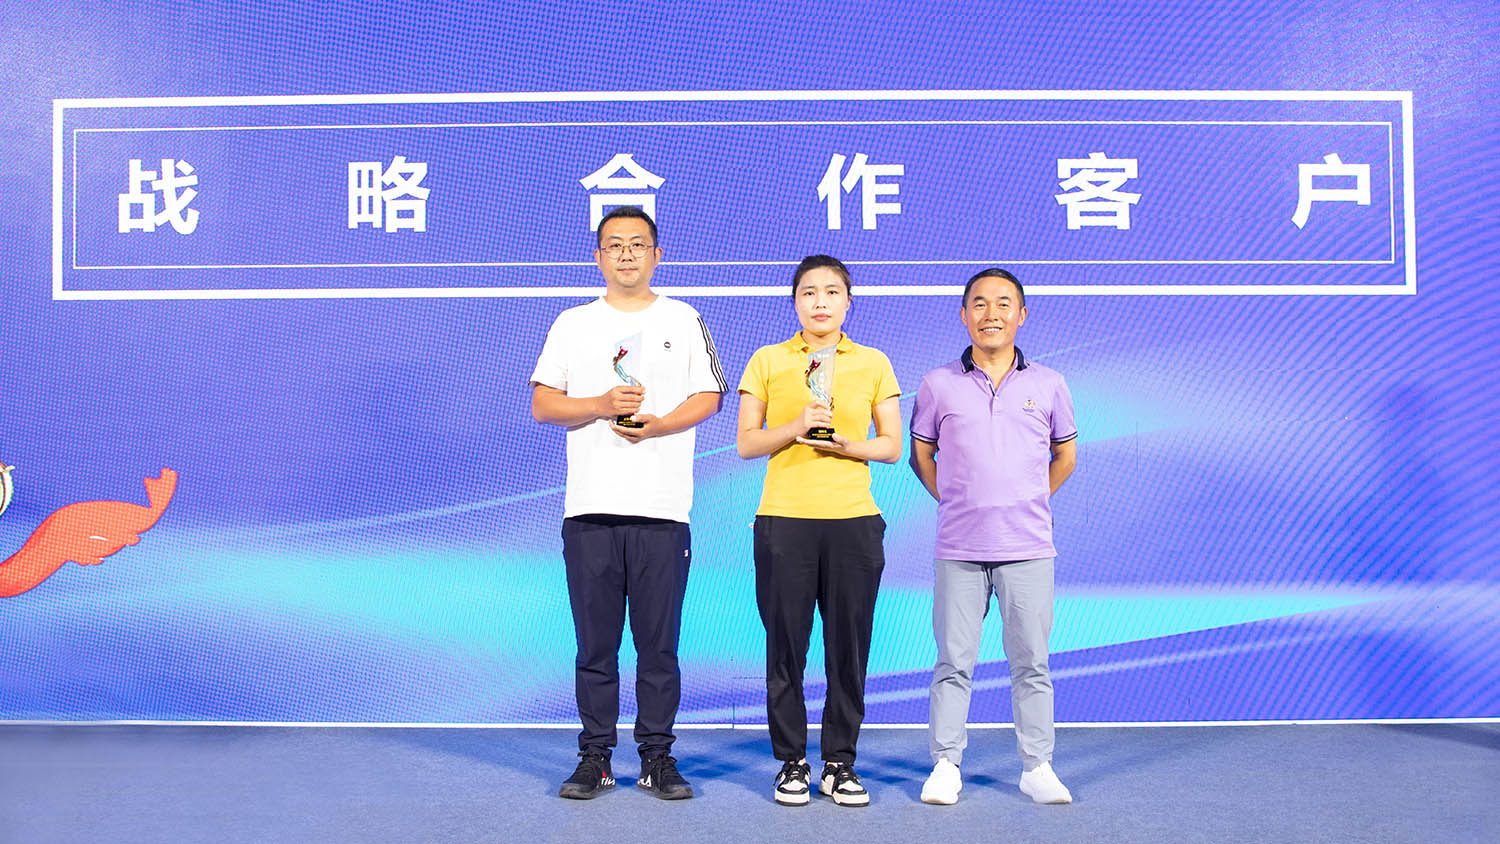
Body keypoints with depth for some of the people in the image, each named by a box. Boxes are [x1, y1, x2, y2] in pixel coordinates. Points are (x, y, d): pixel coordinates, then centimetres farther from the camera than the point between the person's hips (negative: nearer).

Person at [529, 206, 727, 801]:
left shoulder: (683, 320, 12)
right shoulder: (572, 324, 14)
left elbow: (708, 397, 7)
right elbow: (542, 404, 8)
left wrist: (658, 424, -11)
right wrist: (602, 405, -9)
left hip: (662, 507, -1)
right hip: (590, 506, 1)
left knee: (659, 644, 2)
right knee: (595, 643, 4)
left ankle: (657, 757, 12)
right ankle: (596, 757, 15)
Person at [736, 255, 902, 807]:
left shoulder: (873, 363, 11)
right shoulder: (767, 361, 8)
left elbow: (892, 446, 9)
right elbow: (746, 443, 5)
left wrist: (847, 445, -10)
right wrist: (796, 426, -12)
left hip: (853, 520, 1)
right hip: (784, 519, -1)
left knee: (849, 648, 2)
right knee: (785, 647, 1)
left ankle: (840, 765, 15)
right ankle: (791, 763, 14)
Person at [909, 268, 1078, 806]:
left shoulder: (1047, 386, 6)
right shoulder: (938, 385, 4)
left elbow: (1065, 455, 18)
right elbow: (920, 454, 14)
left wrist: (1029, 502, 13)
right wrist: (956, 501, 9)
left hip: (1028, 547, 1)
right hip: (959, 549, 0)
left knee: (1031, 661, 6)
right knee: (954, 661, 4)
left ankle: (1037, 767, 18)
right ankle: (946, 766, 15)